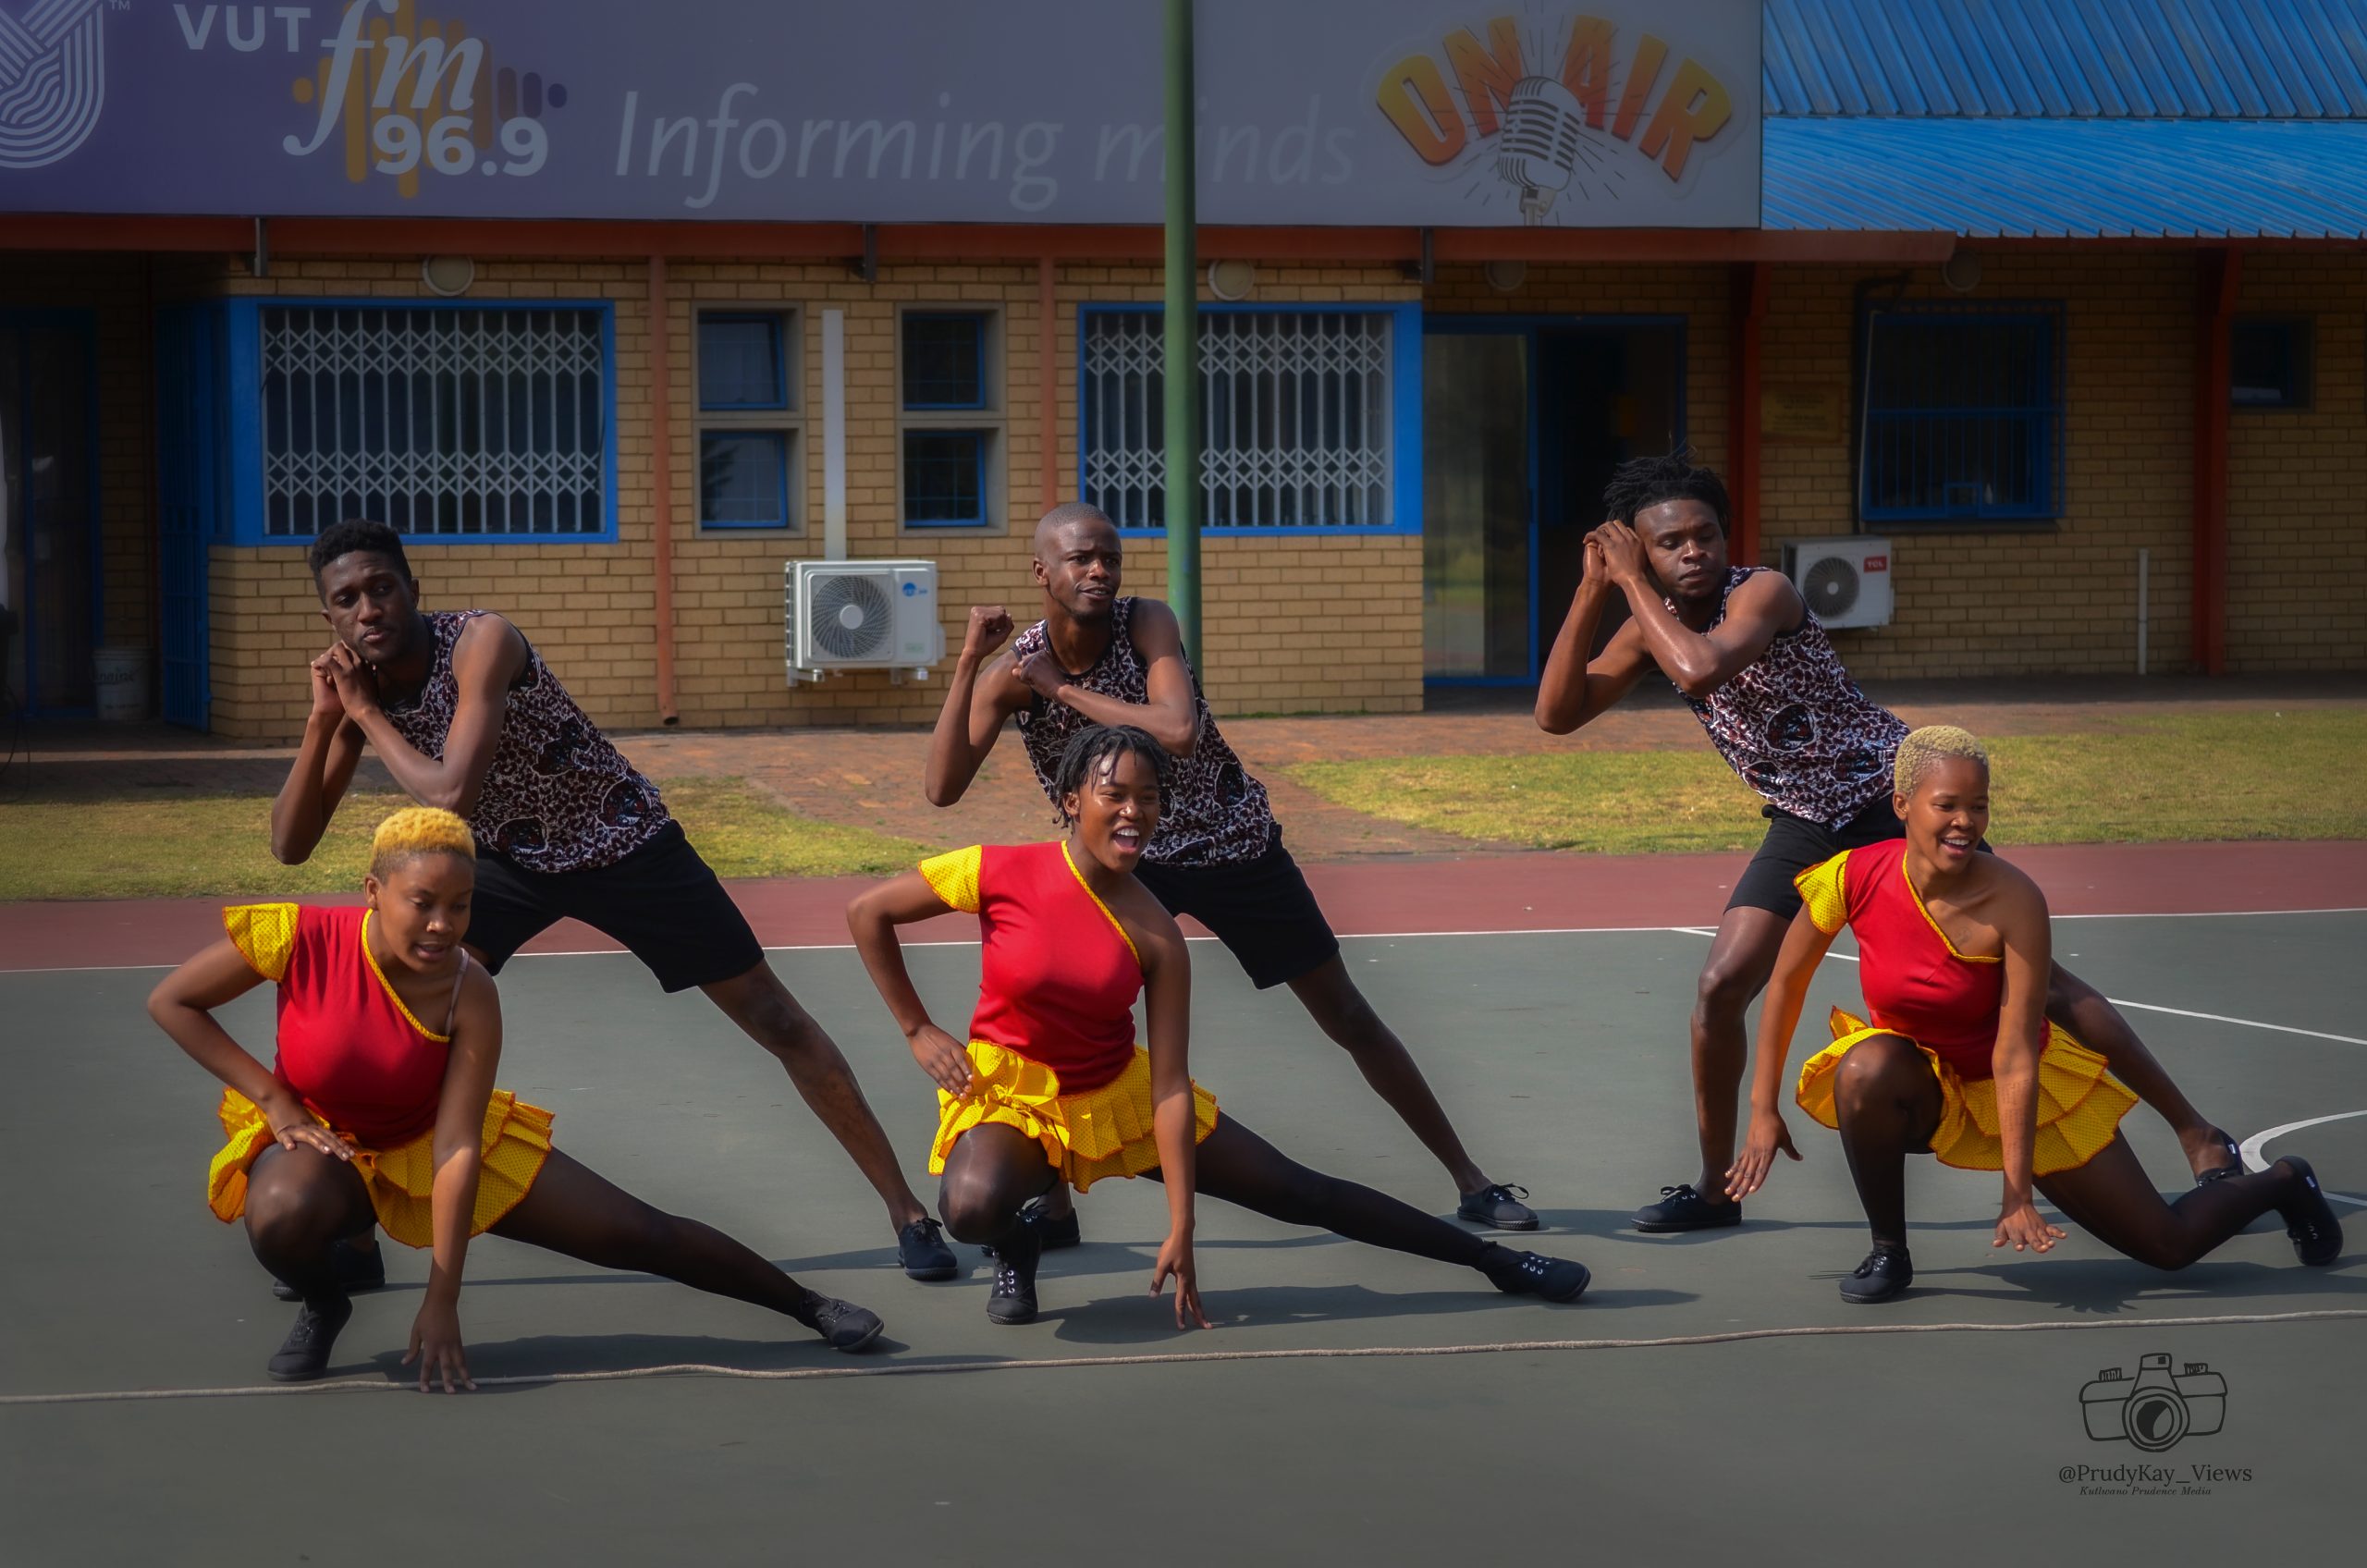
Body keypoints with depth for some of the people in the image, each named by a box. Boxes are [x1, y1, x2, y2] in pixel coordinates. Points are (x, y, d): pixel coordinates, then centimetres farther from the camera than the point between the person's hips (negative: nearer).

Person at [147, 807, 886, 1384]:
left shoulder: (468, 994, -26)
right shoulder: (301, 938, -28)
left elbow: (457, 1149, -27)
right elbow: (170, 1002, -16)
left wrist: (442, 1301, -30)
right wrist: (273, 1098, -22)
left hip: (432, 1138, 1)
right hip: (316, 1137, -1)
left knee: (639, 1235, -1)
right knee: (282, 1214, -41)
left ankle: (808, 1306, 21)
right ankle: (322, 1307, -4)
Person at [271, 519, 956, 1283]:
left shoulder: (480, 642, -29)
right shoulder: (358, 682, -10)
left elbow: (450, 796, -40)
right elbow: (290, 845, -9)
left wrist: (367, 714, -28)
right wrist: (325, 719, -21)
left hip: (620, 840, -5)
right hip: (507, 856, 5)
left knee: (775, 1018, -1)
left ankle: (906, 1209, 9)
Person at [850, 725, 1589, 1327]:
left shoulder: (1155, 936, -14)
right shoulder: (1002, 874, -19)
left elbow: (1171, 1086, -14)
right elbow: (867, 911, -8)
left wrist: (1181, 1228, -18)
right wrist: (918, 1032, -9)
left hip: (1121, 1093, 2)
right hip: (1007, 1095, -2)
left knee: (1300, 1193, 2)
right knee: (972, 1207, -38)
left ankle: (1493, 1260, 15)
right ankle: (1016, 1247, 1)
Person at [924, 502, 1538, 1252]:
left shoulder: (1148, 624, -20)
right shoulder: (1013, 670, -15)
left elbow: (1178, 732, -37)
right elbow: (944, 788, -24)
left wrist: (1063, 688, -31)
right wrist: (967, 661, -31)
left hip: (1233, 843, -1)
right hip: (1123, 857, 2)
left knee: (1348, 1018, 3)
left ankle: (1470, 1181, 13)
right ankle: (1052, 1203, -3)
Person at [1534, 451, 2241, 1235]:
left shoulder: (1762, 591, -22)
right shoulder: (1653, 622, 0)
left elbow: (1700, 669, -41)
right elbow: (1556, 714, -3)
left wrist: (1633, 585, -27)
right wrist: (1592, 594, -13)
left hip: (1897, 805, -6)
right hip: (1805, 823, 6)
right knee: (1720, 987, -8)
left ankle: (2199, 1137, 0)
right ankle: (1715, 1189, 10)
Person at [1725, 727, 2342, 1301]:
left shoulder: (2014, 903, -29)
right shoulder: (1854, 878, -23)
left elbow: (2015, 1056, -27)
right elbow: (1786, 980, -7)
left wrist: (2017, 1193, -27)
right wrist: (1764, 1110, -6)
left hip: (2023, 1088, -1)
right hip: (1922, 1085, 1)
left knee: (2169, 1245, 3)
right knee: (1866, 1068, -37)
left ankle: (2281, 1184, 38)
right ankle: (1888, 1251, -14)